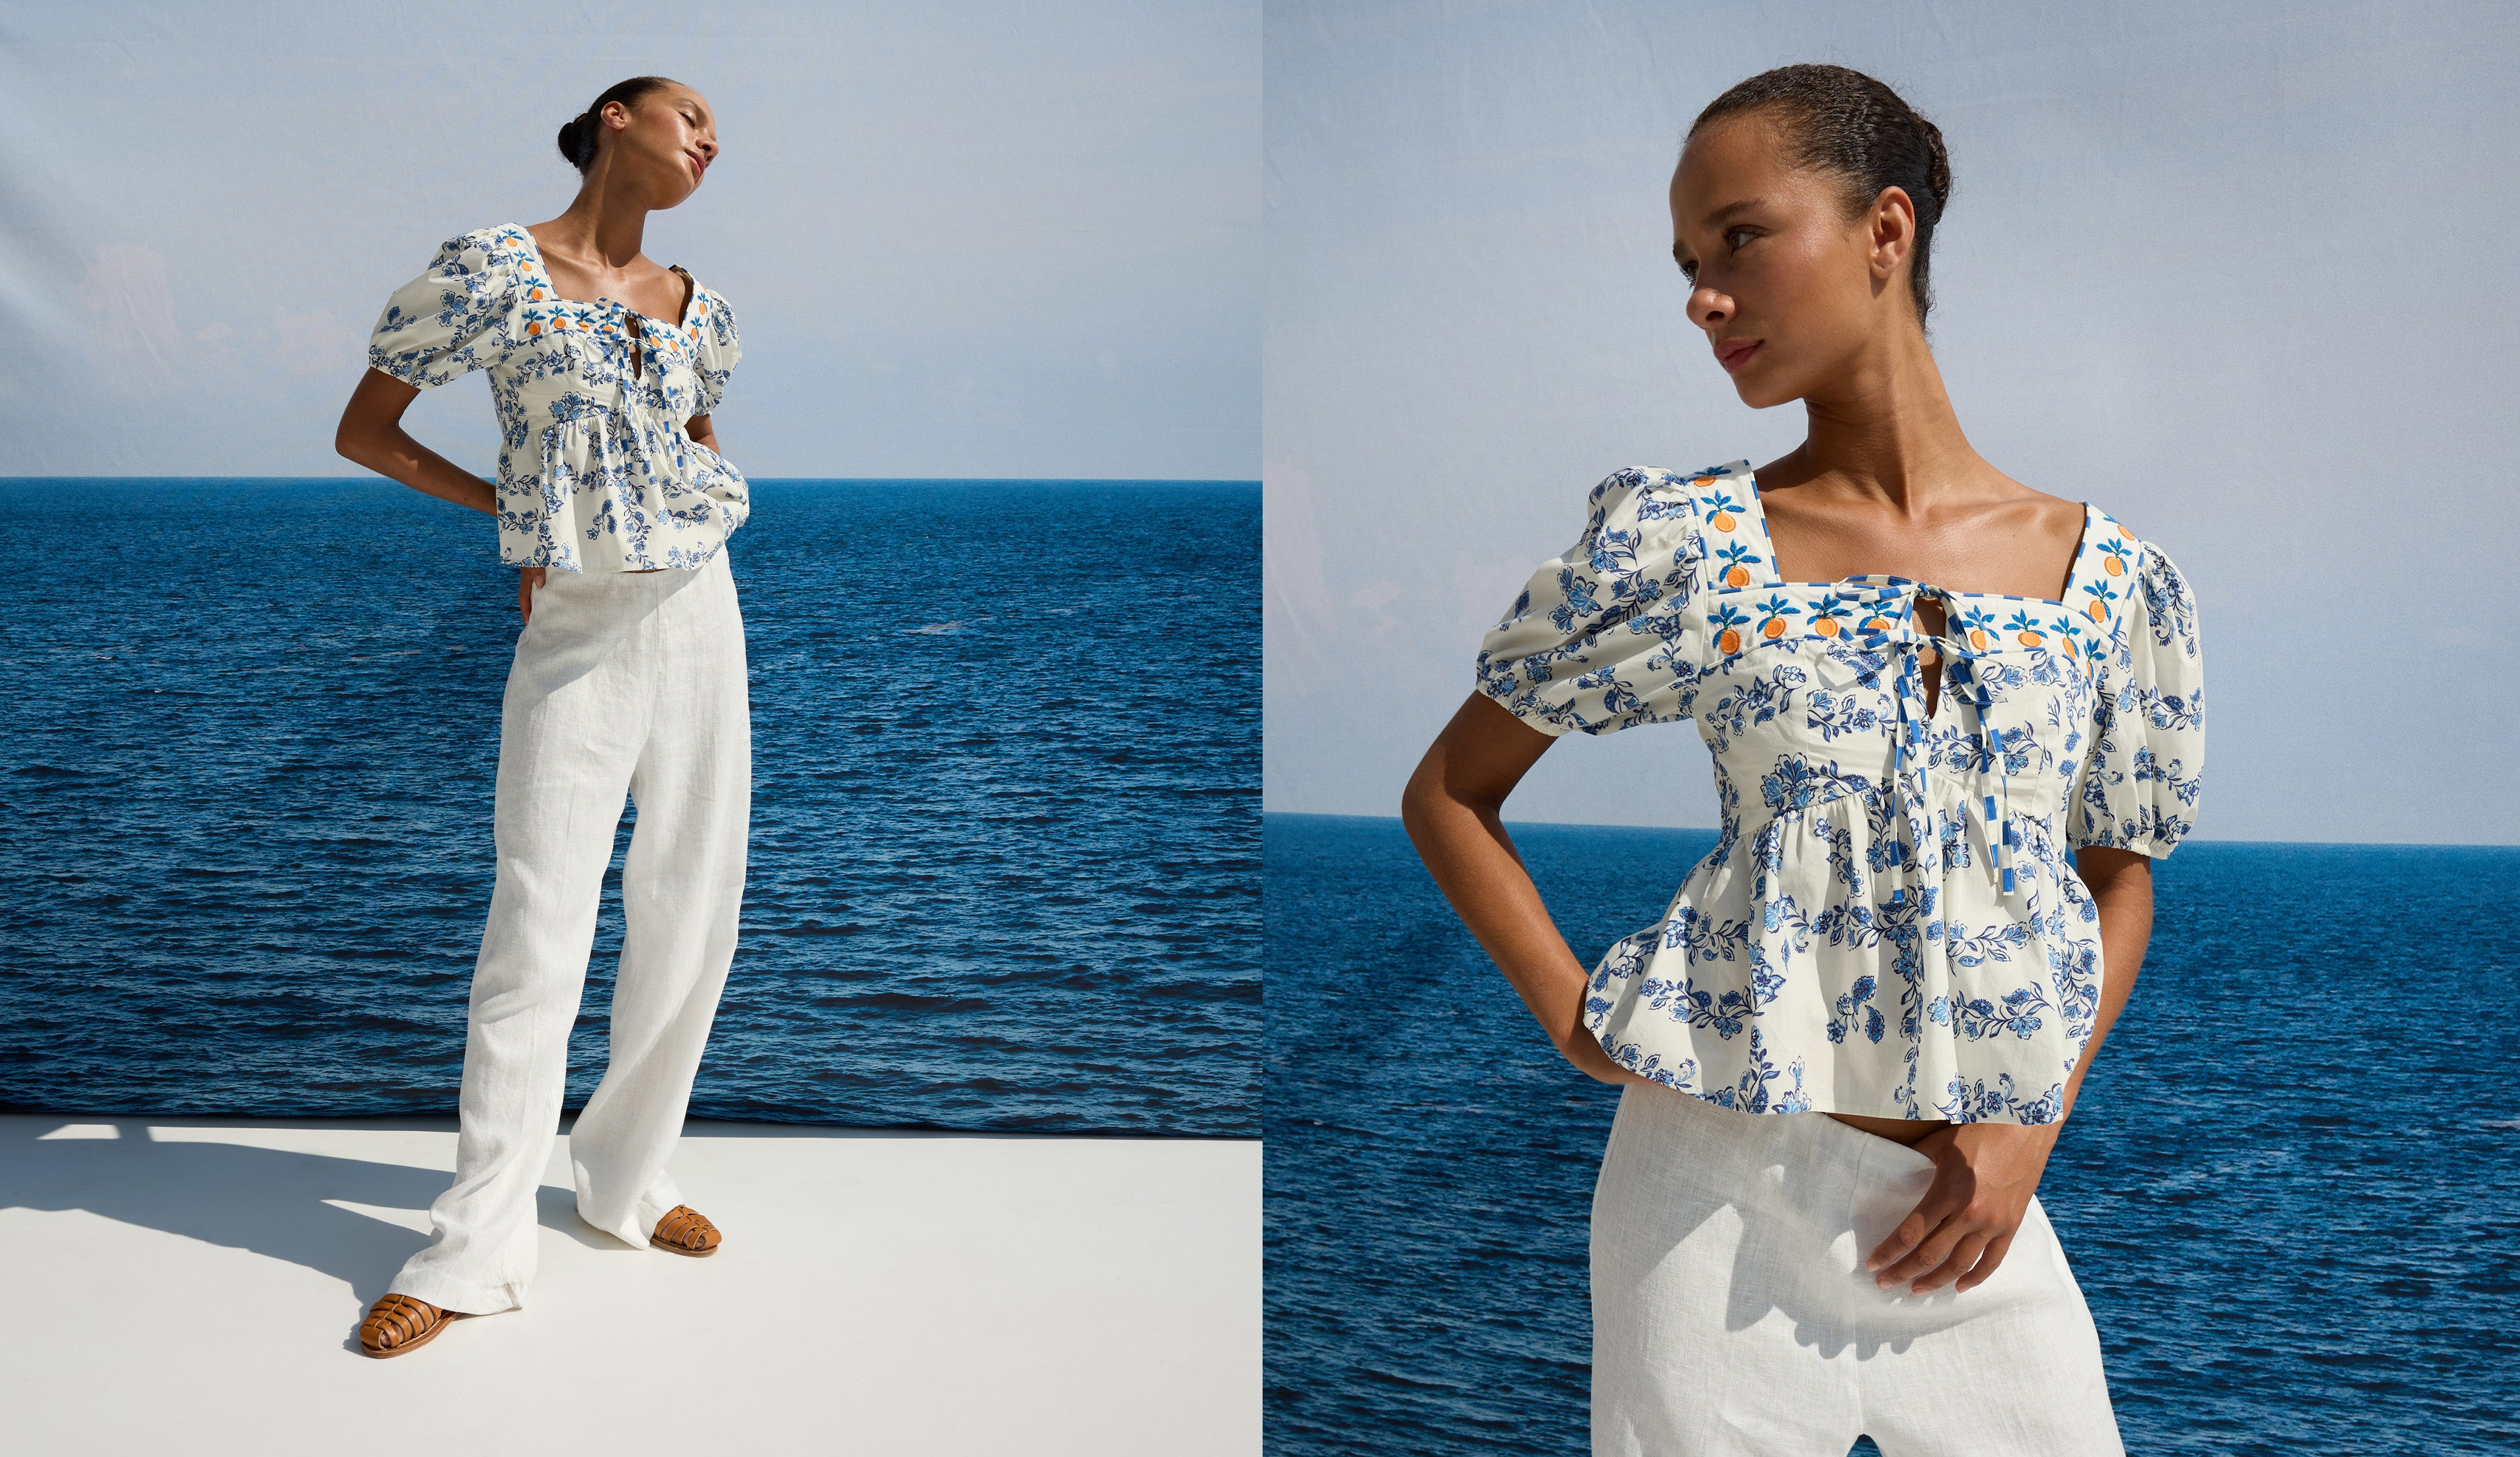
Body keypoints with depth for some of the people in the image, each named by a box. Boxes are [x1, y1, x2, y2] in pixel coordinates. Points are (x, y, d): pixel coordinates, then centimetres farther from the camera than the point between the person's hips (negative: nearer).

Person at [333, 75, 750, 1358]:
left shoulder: (692, 308, 10)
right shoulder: (495, 268, -4)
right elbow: (363, 432, 2)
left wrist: (682, 520, 11)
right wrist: (507, 511, 0)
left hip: (699, 620, 5)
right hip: (574, 638, -5)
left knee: (691, 917, 8)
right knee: (537, 937, -5)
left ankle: (627, 1176, 25)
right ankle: (477, 1245, 6)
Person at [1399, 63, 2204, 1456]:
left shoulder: (2107, 576, 0)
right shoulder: (1678, 544, -6)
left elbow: (2119, 871, 11)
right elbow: (1449, 793, 2)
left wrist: (2030, 1129, 0)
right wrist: (1577, 1019, -9)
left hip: (1972, 1204, 2)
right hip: (1724, 1190, -2)